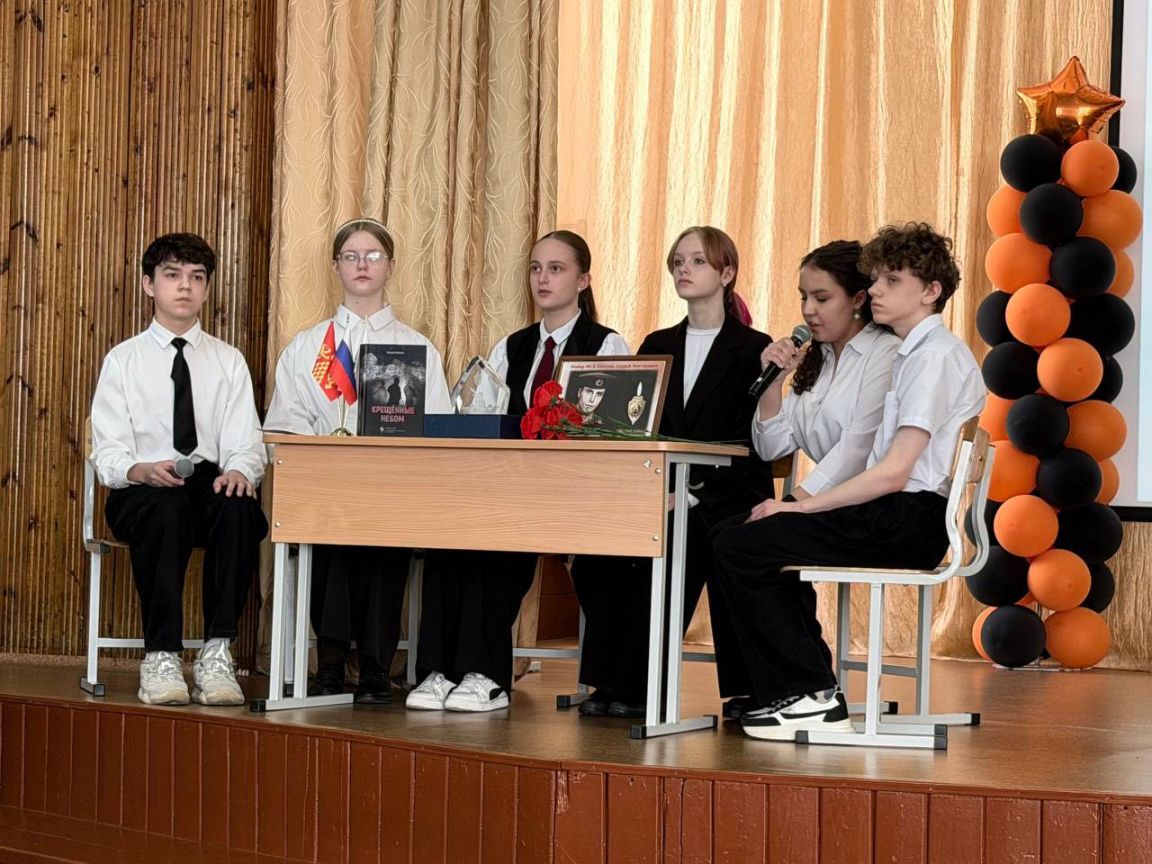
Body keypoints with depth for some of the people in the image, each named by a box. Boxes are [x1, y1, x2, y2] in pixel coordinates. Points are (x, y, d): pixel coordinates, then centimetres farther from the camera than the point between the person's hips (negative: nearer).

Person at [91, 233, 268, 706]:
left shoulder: (229, 361, 16)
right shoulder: (123, 360, 10)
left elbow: (245, 446, 6)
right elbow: (109, 453, 0)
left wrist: (239, 471, -19)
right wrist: (144, 471, -23)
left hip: (212, 486, 2)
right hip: (141, 491, -2)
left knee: (238, 506, -35)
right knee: (166, 506, -38)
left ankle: (216, 654, -30)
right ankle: (160, 658, -33)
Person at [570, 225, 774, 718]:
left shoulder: (752, 349, 3)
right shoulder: (657, 346, 19)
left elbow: (751, 442, -7)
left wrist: (693, 487, -19)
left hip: (722, 499, -5)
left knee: (657, 558, -32)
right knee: (597, 554, -25)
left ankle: (635, 688, -21)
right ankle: (609, 681, -17)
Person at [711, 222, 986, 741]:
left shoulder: (936, 355, -11)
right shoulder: (916, 353, 20)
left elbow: (893, 472, -19)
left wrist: (804, 507, -13)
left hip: (909, 519, -10)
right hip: (899, 518, 10)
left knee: (739, 547, -14)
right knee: (737, 537, 15)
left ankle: (812, 695, -9)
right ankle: (787, 692, 12)